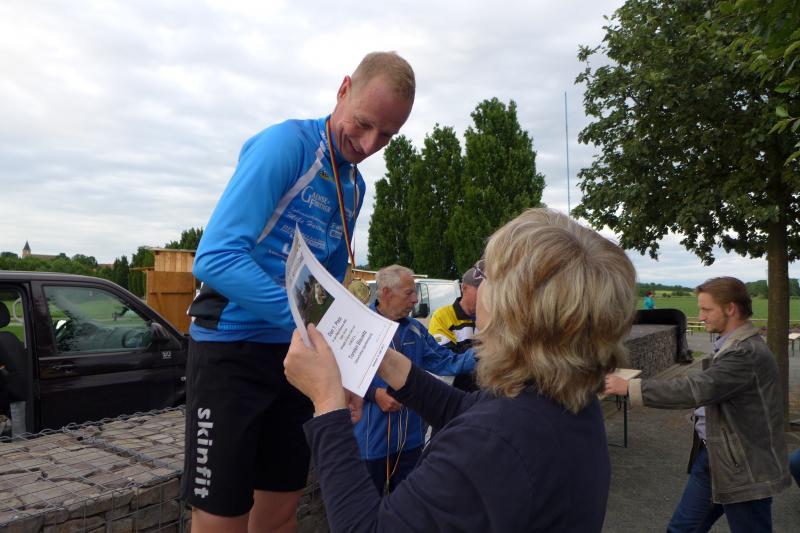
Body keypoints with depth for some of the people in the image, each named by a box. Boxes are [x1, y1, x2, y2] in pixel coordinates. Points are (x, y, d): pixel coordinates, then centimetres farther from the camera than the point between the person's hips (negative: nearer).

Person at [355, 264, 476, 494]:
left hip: (410, 438, 6)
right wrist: (374, 393, -24)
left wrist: (476, 355, -7)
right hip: (371, 439, -6)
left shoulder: (416, 330, 9)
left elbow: (444, 362, 6)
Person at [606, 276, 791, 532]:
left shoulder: (749, 353, -24)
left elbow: (696, 388, -32)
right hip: (711, 454, 9)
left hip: (742, 468, -9)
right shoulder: (731, 345, 9)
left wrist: (629, 387, -30)